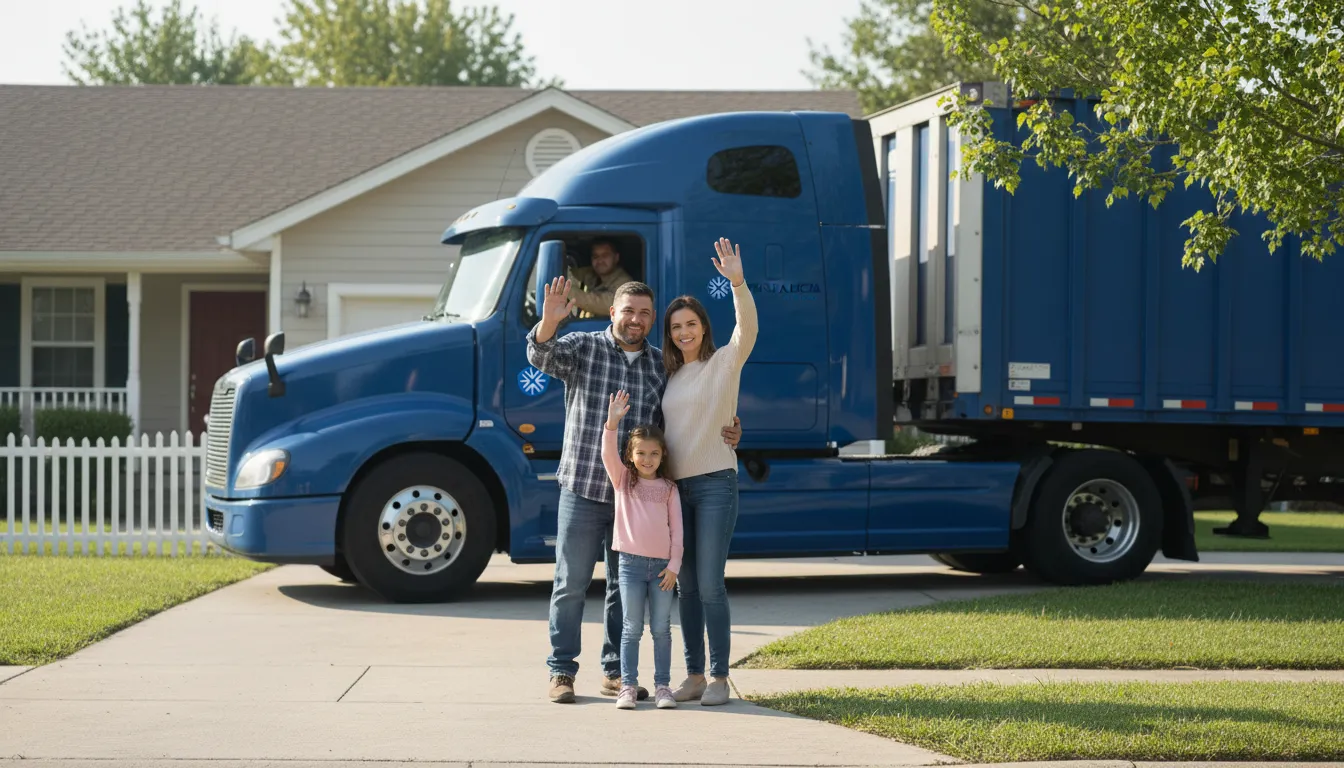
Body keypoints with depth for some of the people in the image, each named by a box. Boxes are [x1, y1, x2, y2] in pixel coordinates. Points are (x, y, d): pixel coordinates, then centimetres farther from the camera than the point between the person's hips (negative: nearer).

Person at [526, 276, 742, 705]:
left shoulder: (662, 366, 8)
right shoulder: (583, 348, -2)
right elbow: (542, 357, -21)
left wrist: (726, 437, -3)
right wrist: (548, 322, -41)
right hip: (583, 490, -3)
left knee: (625, 588, 10)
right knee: (571, 585, 1)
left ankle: (615, 673, 20)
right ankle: (562, 672, 9)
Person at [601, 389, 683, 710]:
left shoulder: (669, 488, 9)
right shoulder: (623, 480, 7)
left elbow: (676, 528, 6)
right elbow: (608, 455, -11)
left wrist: (674, 565, -2)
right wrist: (612, 422, -25)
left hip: (662, 565, 1)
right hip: (631, 562, -1)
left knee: (661, 629, 4)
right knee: (632, 629, 0)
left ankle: (662, 686, 9)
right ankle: (628, 686, 3)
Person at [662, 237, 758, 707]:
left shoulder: (724, 362, -1)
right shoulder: (669, 376, 16)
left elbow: (748, 329, -20)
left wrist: (738, 282, -34)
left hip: (715, 483, -6)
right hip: (674, 486, 6)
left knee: (710, 585, -10)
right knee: (685, 586, 7)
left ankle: (719, 678, -4)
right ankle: (694, 676, 12)